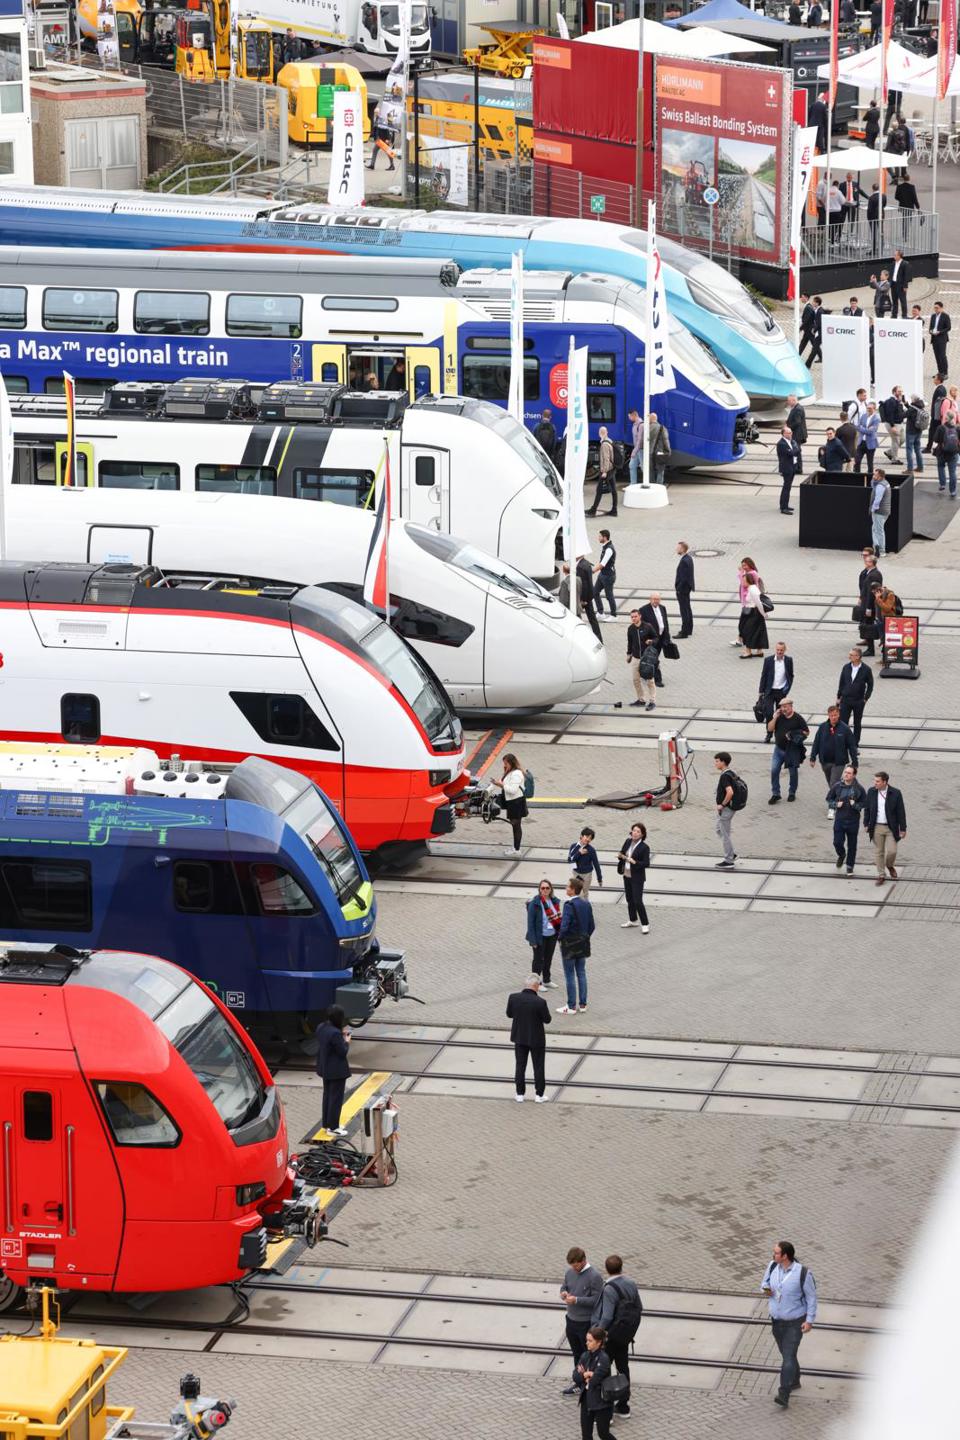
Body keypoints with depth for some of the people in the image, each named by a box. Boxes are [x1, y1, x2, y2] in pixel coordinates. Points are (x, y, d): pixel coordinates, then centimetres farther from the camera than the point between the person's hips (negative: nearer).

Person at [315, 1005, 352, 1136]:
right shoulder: (335, 1033, -29)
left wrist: (342, 1036, 4)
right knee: (336, 1098, 3)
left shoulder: (321, 1028, -1)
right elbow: (343, 1052, -22)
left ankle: (326, 1123, 32)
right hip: (337, 1070, -9)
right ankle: (333, 1127, 9)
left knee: (327, 1094, 21)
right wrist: (346, 1041, -4)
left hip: (325, 1069, 9)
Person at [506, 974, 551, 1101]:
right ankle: (539, 1095, 19)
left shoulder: (514, 998, -14)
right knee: (539, 1067, 12)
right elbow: (547, 1020, -13)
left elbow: (509, 1014, 0)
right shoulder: (540, 1002, -25)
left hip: (519, 1038, 3)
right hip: (536, 1039, -3)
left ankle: (520, 1094, 22)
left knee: (520, 1066, 16)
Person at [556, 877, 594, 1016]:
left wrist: (561, 938, -9)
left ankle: (571, 1006, 7)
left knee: (570, 976, 2)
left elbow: (564, 926, -26)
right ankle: (583, 1004, 20)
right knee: (581, 973, 15)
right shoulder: (586, 904, 1)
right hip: (582, 944, 7)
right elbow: (592, 925, 7)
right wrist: (585, 937, 17)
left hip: (569, 945, -7)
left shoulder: (569, 905, -22)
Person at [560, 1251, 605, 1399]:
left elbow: (597, 1299, -20)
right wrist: (564, 1292, -9)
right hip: (571, 1320, 7)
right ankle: (577, 1382, 33)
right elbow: (564, 1286, 16)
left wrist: (576, 1300, -26)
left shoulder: (594, 1277, -19)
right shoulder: (570, 1273, 2)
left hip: (586, 1323, -7)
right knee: (576, 1353, 20)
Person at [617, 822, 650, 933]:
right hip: (627, 875, 7)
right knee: (629, 899, 19)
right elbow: (622, 854, 11)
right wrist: (621, 856, -12)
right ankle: (633, 920, 36)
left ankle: (645, 924, 4)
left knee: (638, 901, -7)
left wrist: (635, 862, -30)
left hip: (637, 877, -7)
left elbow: (646, 863, -17)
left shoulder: (644, 847, -16)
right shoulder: (628, 842, 1)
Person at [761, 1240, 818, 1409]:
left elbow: (811, 1297, -13)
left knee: (788, 1357, -14)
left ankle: (783, 1396, -17)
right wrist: (765, 1290, -18)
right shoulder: (773, 1266, -10)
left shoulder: (802, 1273, -25)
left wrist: (809, 1321, -16)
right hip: (777, 1320, 6)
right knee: (786, 1353, 22)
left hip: (795, 1322, -6)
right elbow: (765, 1283, 7)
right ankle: (794, 1381, 46)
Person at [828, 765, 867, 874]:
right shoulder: (837, 786, -3)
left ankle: (850, 866, 25)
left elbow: (864, 803, -2)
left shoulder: (859, 788, -8)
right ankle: (841, 855, 32)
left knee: (852, 845, 7)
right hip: (839, 819, 1)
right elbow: (829, 799, 8)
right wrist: (836, 804, -11)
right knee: (837, 842, -2)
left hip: (853, 821, -1)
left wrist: (855, 805, -20)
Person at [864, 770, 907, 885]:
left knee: (892, 851, -3)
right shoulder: (871, 792, -1)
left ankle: (890, 866, 29)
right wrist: (866, 824, 6)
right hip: (876, 827, 2)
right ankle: (880, 875, 19)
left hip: (891, 828, -2)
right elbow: (867, 809, 9)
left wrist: (903, 829, -4)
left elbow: (901, 812, -5)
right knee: (878, 852, 6)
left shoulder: (895, 794, -10)